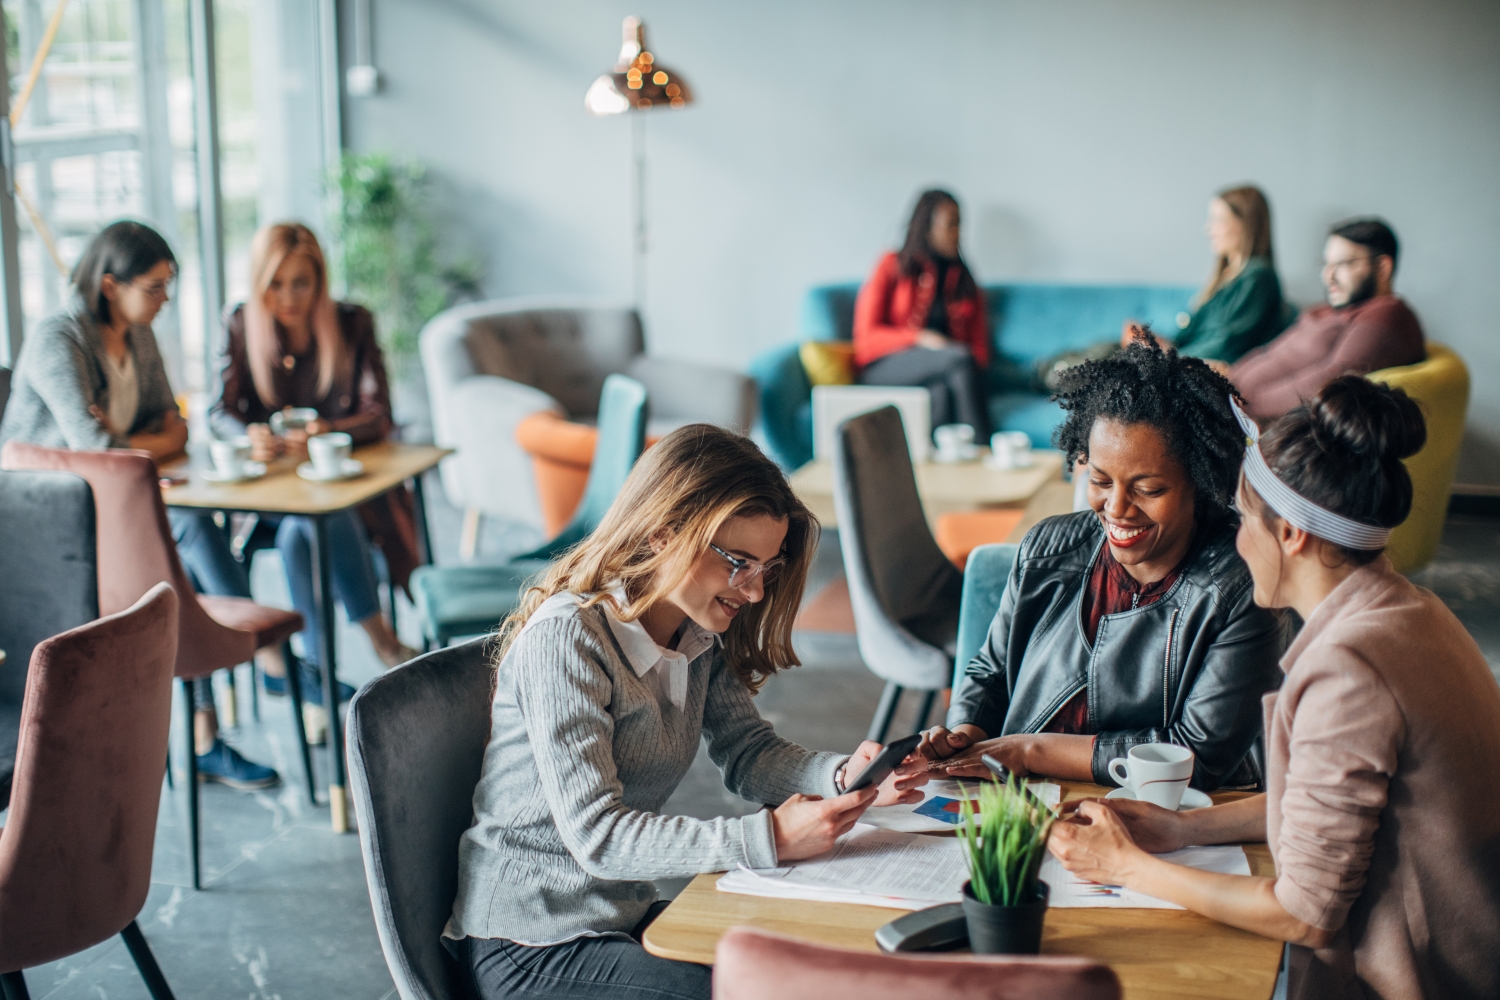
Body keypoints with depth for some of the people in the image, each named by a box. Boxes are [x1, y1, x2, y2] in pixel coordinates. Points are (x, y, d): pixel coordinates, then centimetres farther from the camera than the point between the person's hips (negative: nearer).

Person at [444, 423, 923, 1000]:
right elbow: (597, 835, -27)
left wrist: (846, 777, -13)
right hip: (530, 953, -8)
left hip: (623, 917, 8)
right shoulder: (564, 639, -23)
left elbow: (747, 750, 9)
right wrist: (771, 838, -33)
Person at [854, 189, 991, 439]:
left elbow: (978, 344, 15)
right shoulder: (893, 267, 7)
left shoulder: (964, 280, 21)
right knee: (960, 359, -33)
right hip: (883, 368, -3)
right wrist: (921, 339, -16)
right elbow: (867, 334, -1)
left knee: (942, 388, -36)